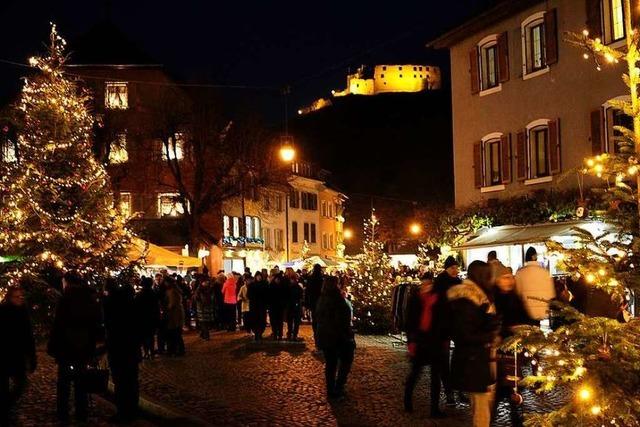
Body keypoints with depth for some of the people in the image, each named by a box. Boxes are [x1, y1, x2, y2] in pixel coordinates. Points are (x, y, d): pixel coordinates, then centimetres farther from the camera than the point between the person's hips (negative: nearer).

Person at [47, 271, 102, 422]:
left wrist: (52, 347, -11)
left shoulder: (67, 298, -13)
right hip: (84, 347, 5)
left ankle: (63, 414, 9)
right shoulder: (91, 298, 5)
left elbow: (58, 325, -16)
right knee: (80, 382, 13)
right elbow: (97, 323, 10)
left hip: (67, 347, -5)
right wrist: (92, 345, 15)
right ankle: (82, 414, 15)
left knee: (64, 382, 5)